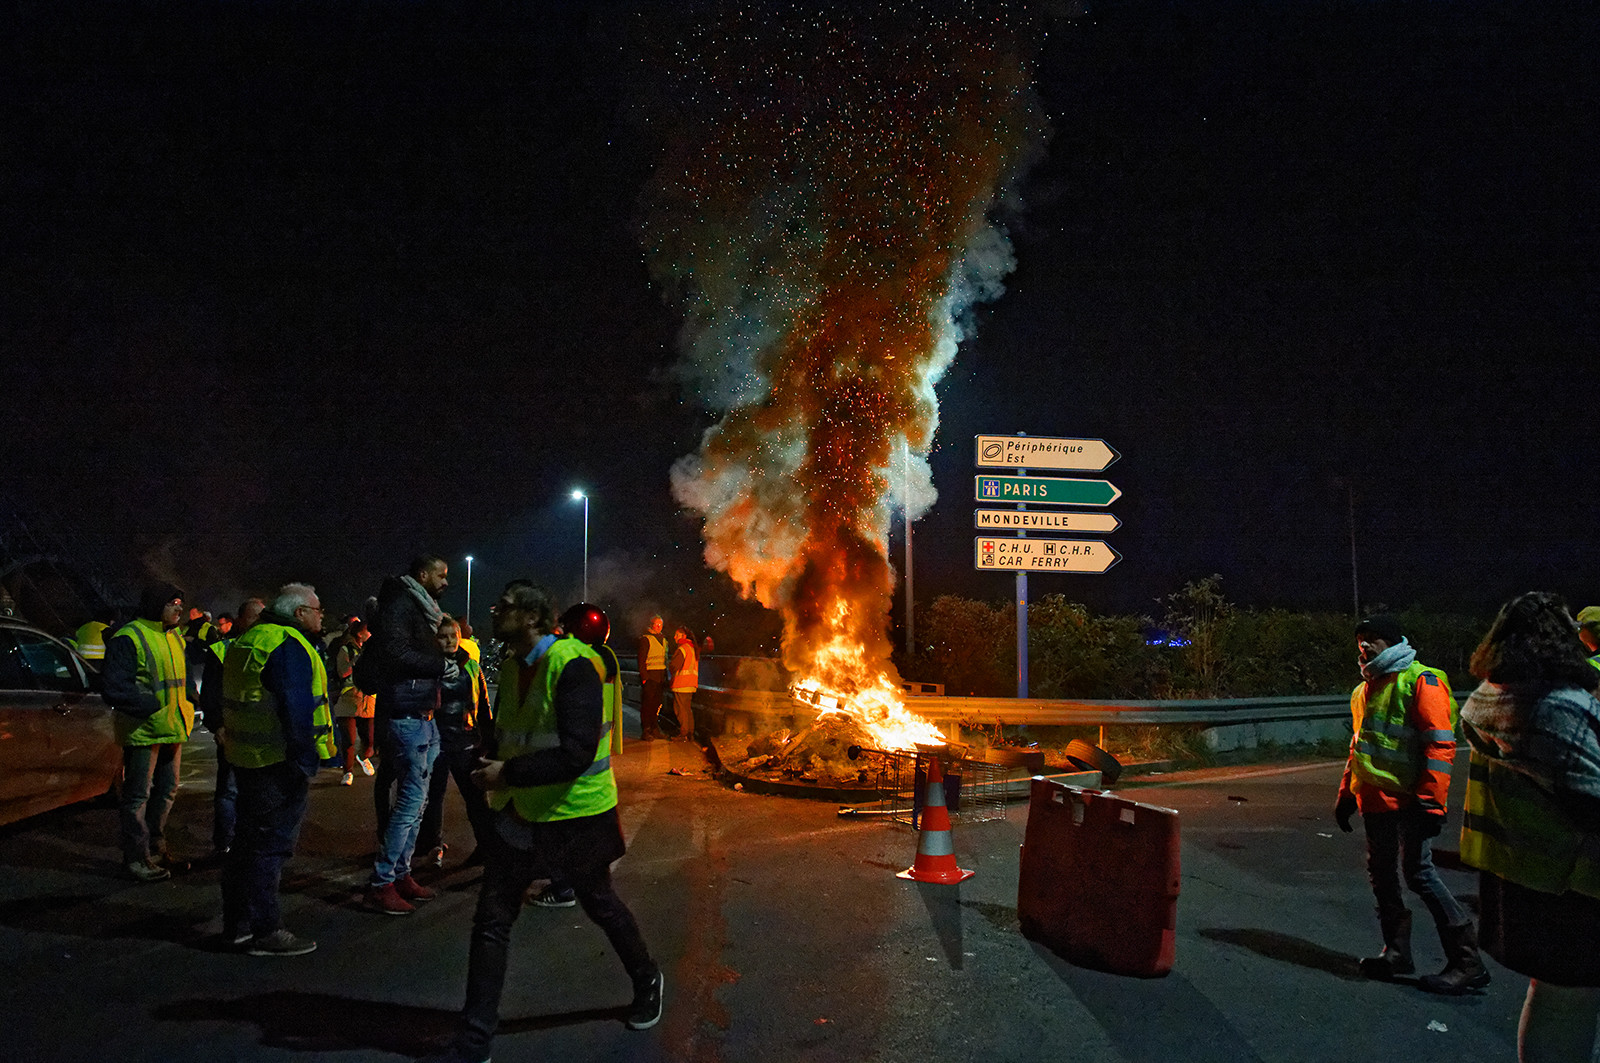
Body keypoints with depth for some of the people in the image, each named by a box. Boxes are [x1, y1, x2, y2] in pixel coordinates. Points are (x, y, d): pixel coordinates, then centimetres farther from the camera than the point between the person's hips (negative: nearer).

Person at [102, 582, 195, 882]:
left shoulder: (175, 637, 14)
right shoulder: (129, 638, -12)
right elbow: (117, 689, -17)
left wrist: (187, 703, 8)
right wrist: (155, 706, -20)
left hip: (172, 729, 8)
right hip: (143, 730, -8)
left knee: (167, 791, 16)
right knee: (139, 795, 1)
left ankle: (155, 849, 29)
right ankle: (136, 857, 10)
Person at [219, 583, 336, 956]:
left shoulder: (248, 640, 16)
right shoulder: (287, 646, -17)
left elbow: (231, 700, 22)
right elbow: (296, 711, -23)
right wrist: (307, 763, -20)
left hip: (247, 757, 10)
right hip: (278, 762, -10)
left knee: (250, 839, 18)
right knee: (272, 843, -3)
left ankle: (238, 923, 28)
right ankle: (264, 931, 4)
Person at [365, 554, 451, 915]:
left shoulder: (421, 608, 18)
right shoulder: (399, 603, -12)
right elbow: (396, 655, -24)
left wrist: (446, 663, 5)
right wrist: (441, 664, -16)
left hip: (423, 716, 10)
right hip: (406, 716, -10)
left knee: (415, 800, 15)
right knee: (411, 799, -8)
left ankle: (400, 874, 24)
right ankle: (381, 883, 1)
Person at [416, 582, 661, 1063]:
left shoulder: (573, 665, -23)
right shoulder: (512, 665, 3)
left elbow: (577, 752, -29)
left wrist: (509, 773, -26)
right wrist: (491, 765, -1)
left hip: (574, 814, -6)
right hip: (521, 811, 7)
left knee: (600, 904, 14)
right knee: (491, 920, 3)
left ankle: (647, 982, 41)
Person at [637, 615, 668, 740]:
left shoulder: (663, 640, 18)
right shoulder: (645, 639, -4)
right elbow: (641, 660, -8)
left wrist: (665, 677, 17)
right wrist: (644, 677, -16)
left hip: (660, 677, 7)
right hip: (650, 676, -7)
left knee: (656, 704, 9)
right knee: (647, 703, -6)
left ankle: (653, 729, 16)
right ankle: (645, 731, -3)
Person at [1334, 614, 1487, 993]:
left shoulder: (1421, 680, -8)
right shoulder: (1365, 689, 18)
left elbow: (1440, 744, -14)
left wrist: (1431, 800, -20)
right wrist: (1346, 794, 23)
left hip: (1408, 800, -8)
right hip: (1375, 799, 8)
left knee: (1419, 871, -10)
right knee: (1381, 872, 12)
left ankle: (1467, 963, 0)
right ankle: (1396, 952, 24)